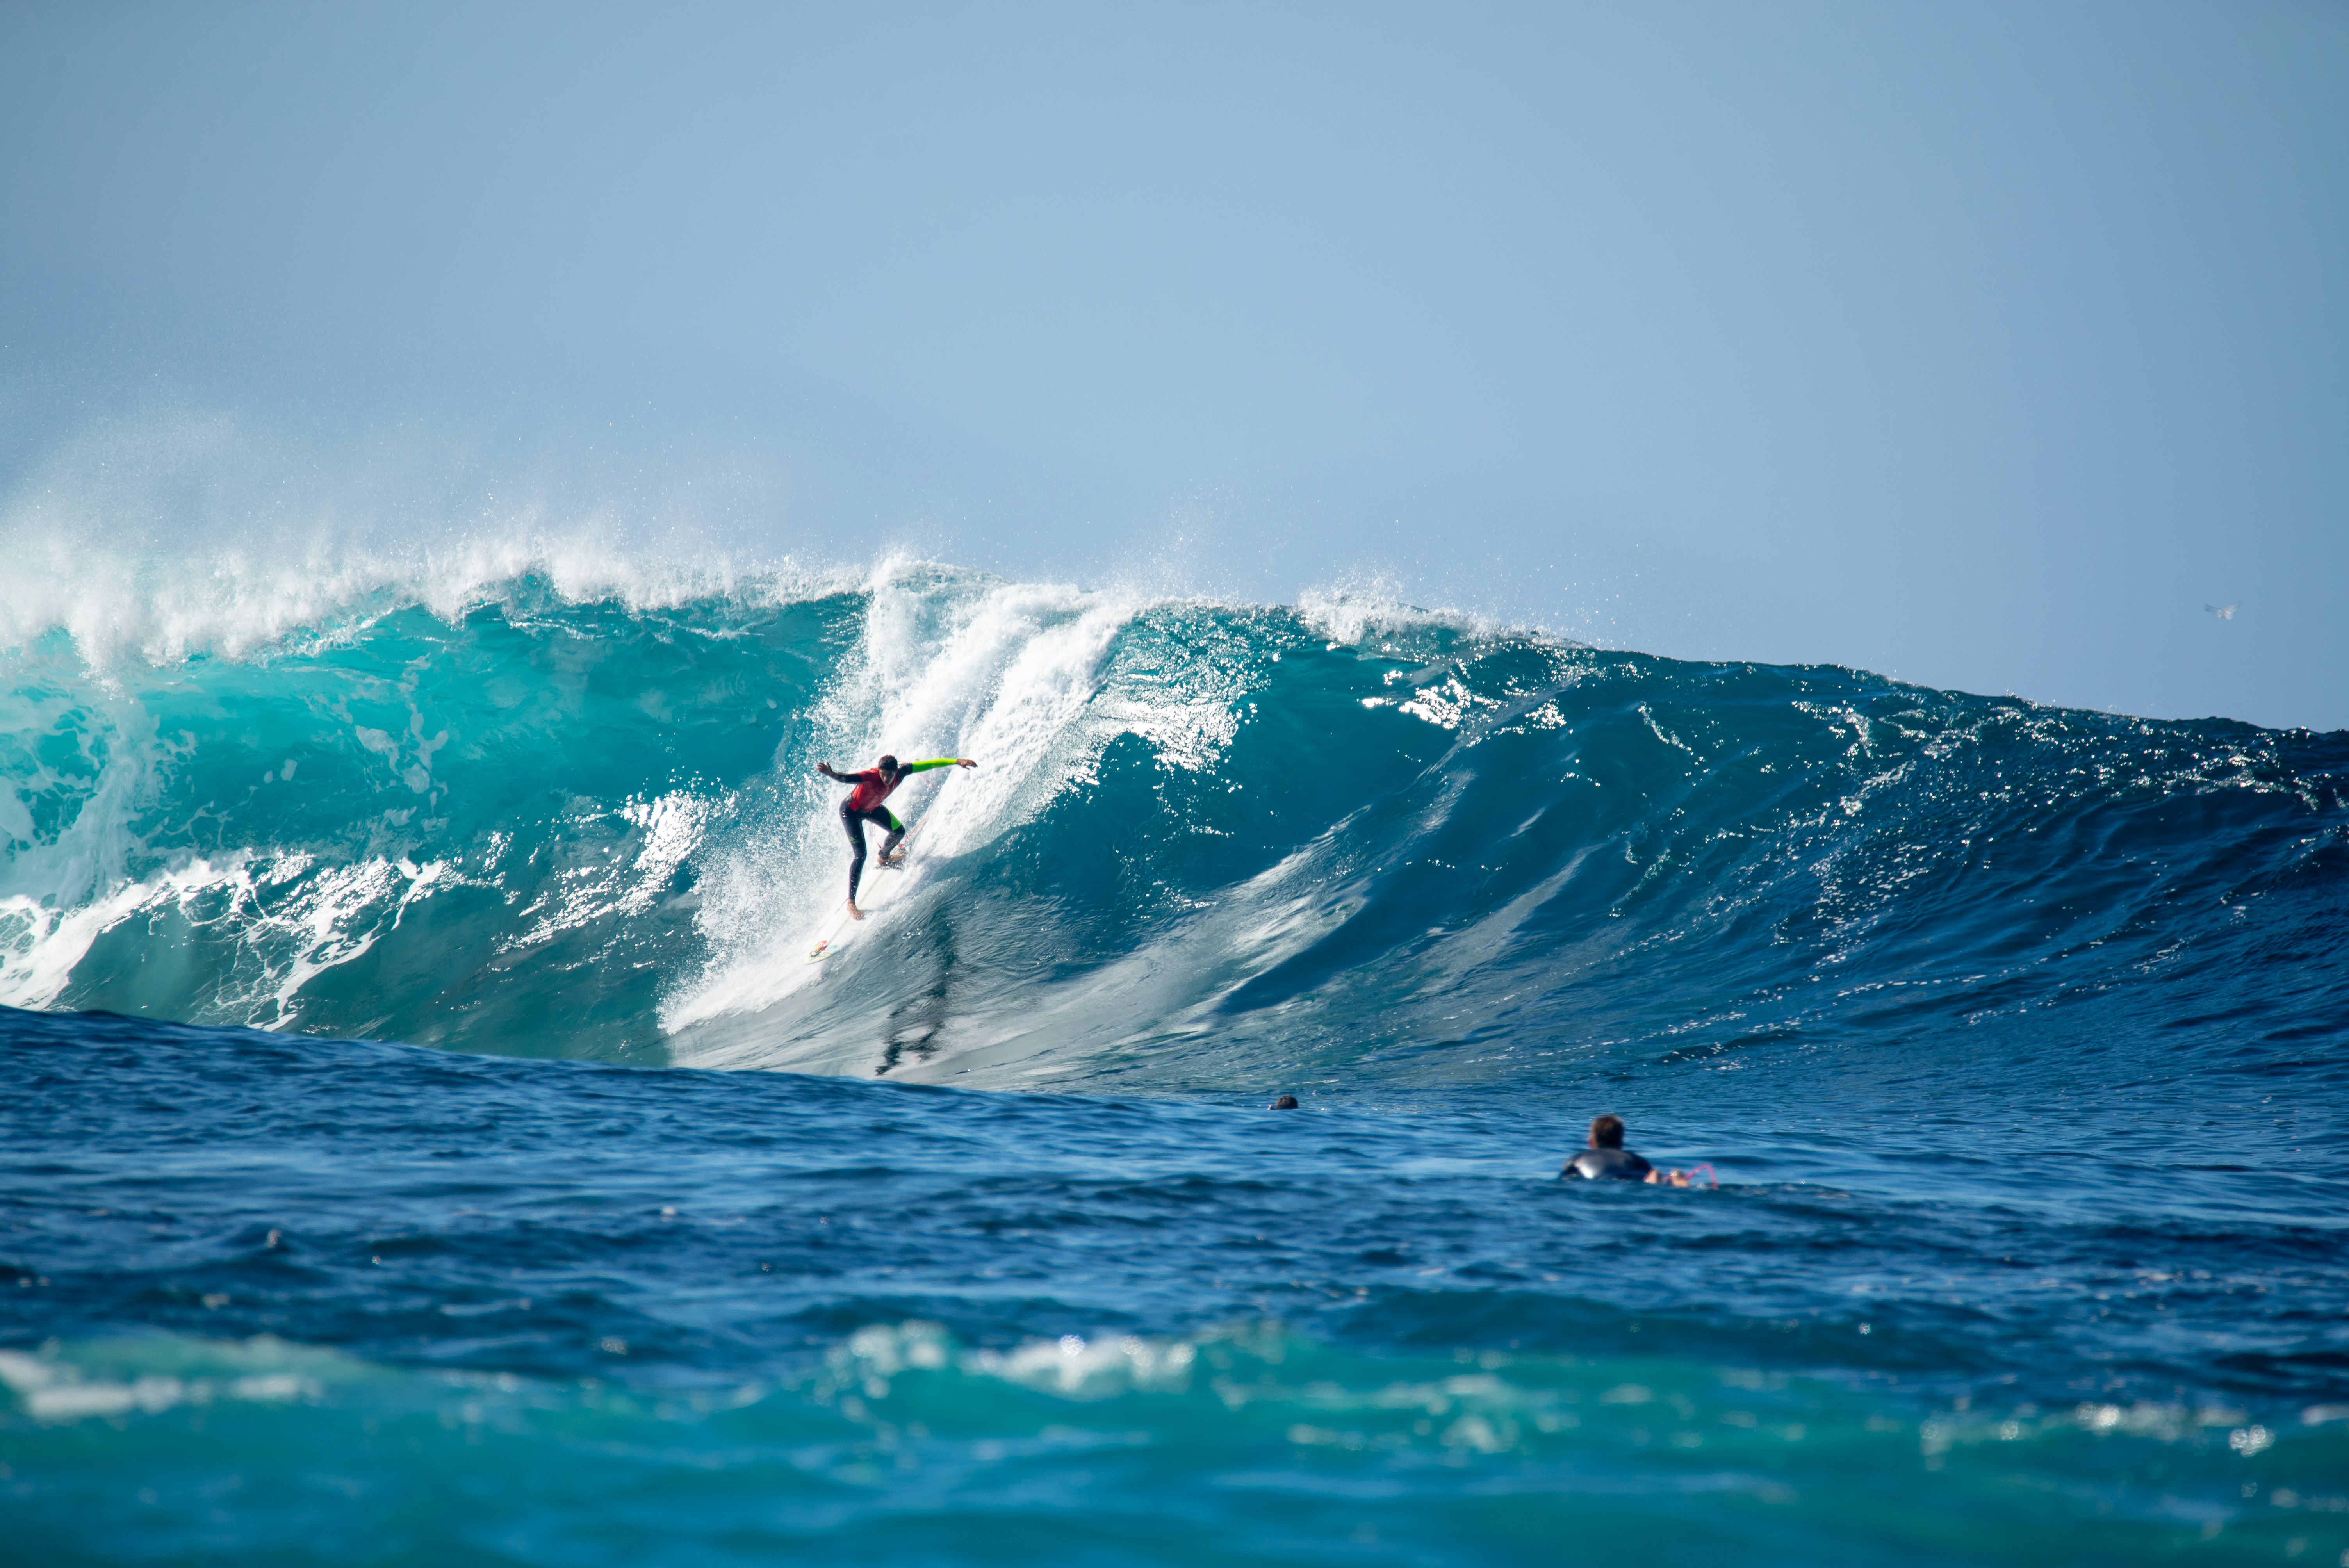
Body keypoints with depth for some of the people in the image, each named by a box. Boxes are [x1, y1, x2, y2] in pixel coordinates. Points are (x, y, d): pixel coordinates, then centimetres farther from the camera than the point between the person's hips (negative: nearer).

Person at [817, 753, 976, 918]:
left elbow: (930, 764, -16)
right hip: (851, 811, -7)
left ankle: (884, 857, 52)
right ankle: (851, 903, -14)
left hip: (872, 808, 7)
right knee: (860, 855, -16)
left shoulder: (900, 773, -24)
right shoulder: (871, 776, -41)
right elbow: (847, 778, -58)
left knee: (899, 832, 18)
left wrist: (956, 761, -16)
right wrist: (831, 774, -78)